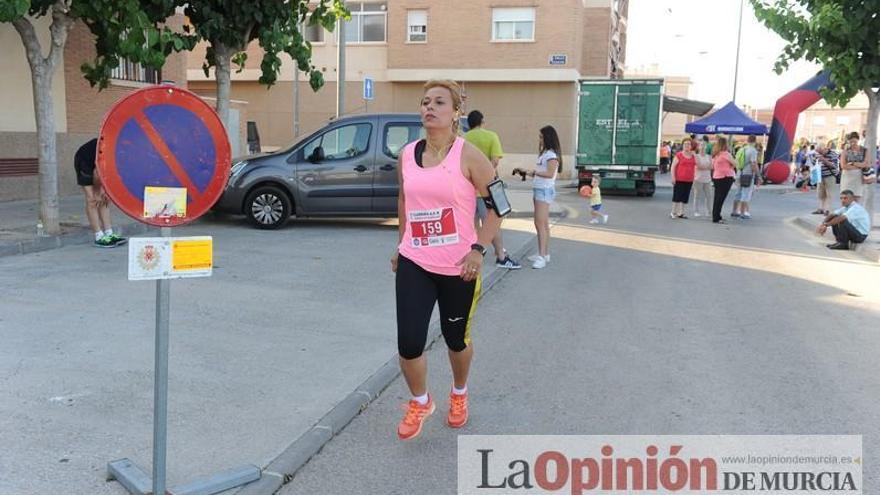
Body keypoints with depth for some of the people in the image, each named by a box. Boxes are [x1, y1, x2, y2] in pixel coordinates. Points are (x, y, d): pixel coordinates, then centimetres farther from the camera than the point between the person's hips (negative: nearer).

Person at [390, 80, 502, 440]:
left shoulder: (468, 156, -11)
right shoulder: (406, 156, 3)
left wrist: (479, 249, -16)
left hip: (459, 267, -3)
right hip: (414, 264, 3)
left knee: (456, 339, 14)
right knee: (408, 344, -5)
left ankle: (459, 394, 45)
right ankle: (420, 402, 25)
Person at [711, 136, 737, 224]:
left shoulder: (715, 154, 6)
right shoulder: (725, 153, -13)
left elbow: (712, 167, 12)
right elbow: (735, 164, -12)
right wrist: (730, 168, 6)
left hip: (716, 177, 7)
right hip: (726, 177, -7)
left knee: (717, 198, 13)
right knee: (721, 198, -5)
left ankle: (716, 217, 20)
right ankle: (716, 218, -6)